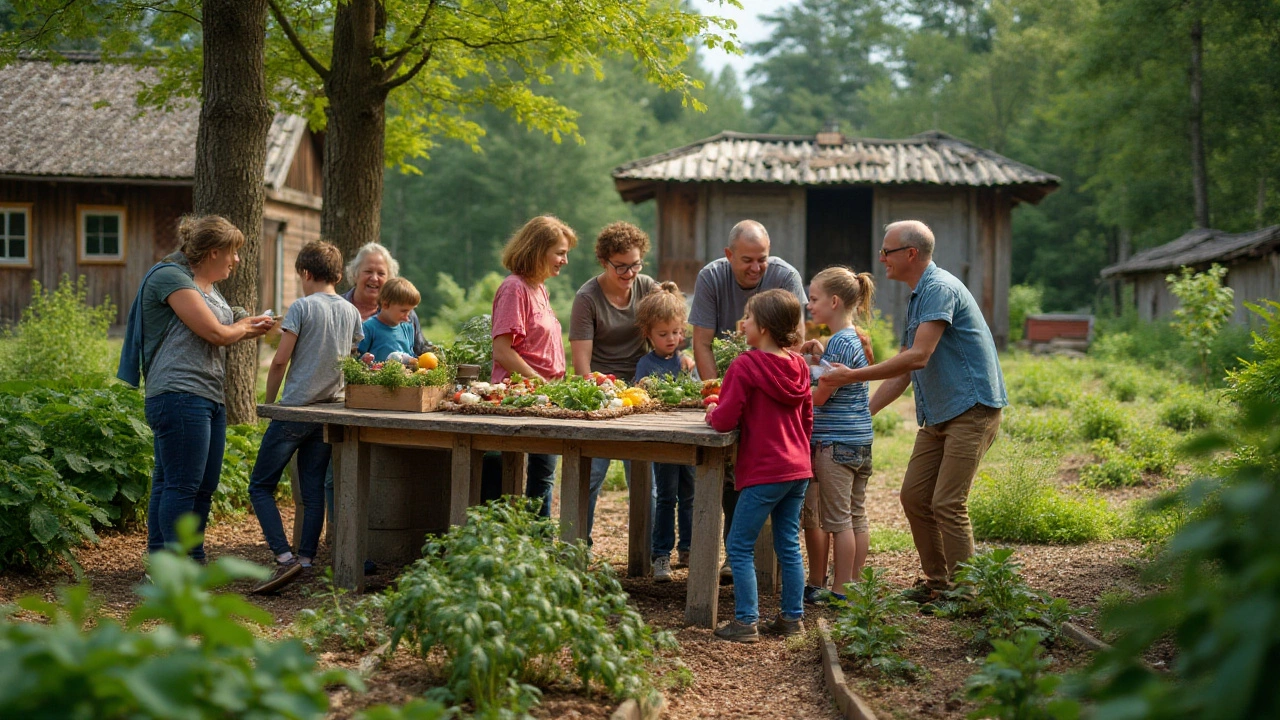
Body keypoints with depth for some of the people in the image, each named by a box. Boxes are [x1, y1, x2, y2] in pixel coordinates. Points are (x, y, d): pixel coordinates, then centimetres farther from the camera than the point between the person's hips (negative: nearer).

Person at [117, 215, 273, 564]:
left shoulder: (207, 286, 22)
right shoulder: (170, 277, -10)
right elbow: (215, 333, -15)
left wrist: (251, 328, 11)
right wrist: (243, 327, 5)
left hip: (211, 398, 10)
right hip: (179, 395, -10)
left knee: (205, 486, 11)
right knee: (181, 485, -8)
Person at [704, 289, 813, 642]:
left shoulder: (746, 366, -15)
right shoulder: (799, 366, 7)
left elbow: (725, 420, -16)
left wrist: (712, 412, 4)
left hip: (763, 472, -8)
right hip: (798, 469, 8)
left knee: (739, 547, 1)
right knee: (788, 545, 15)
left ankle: (745, 622, 0)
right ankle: (793, 617, 19)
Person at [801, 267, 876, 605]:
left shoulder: (840, 343, -16)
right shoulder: (855, 339, 14)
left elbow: (819, 396, -14)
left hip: (836, 443, -10)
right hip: (859, 440, 10)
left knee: (838, 519, -3)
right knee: (856, 516, 11)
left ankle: (839, 590, 2)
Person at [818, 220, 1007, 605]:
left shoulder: (940, 289, -16)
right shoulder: (918, 297, 16)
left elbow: (918, 357, -25)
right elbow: (902, 371, 20)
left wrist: (854, 375, -22)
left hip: (971, 409, -10)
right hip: (938, 415, 10)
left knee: (947, 503, -11)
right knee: (914, 495, 9)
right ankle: (936, 581, 19)